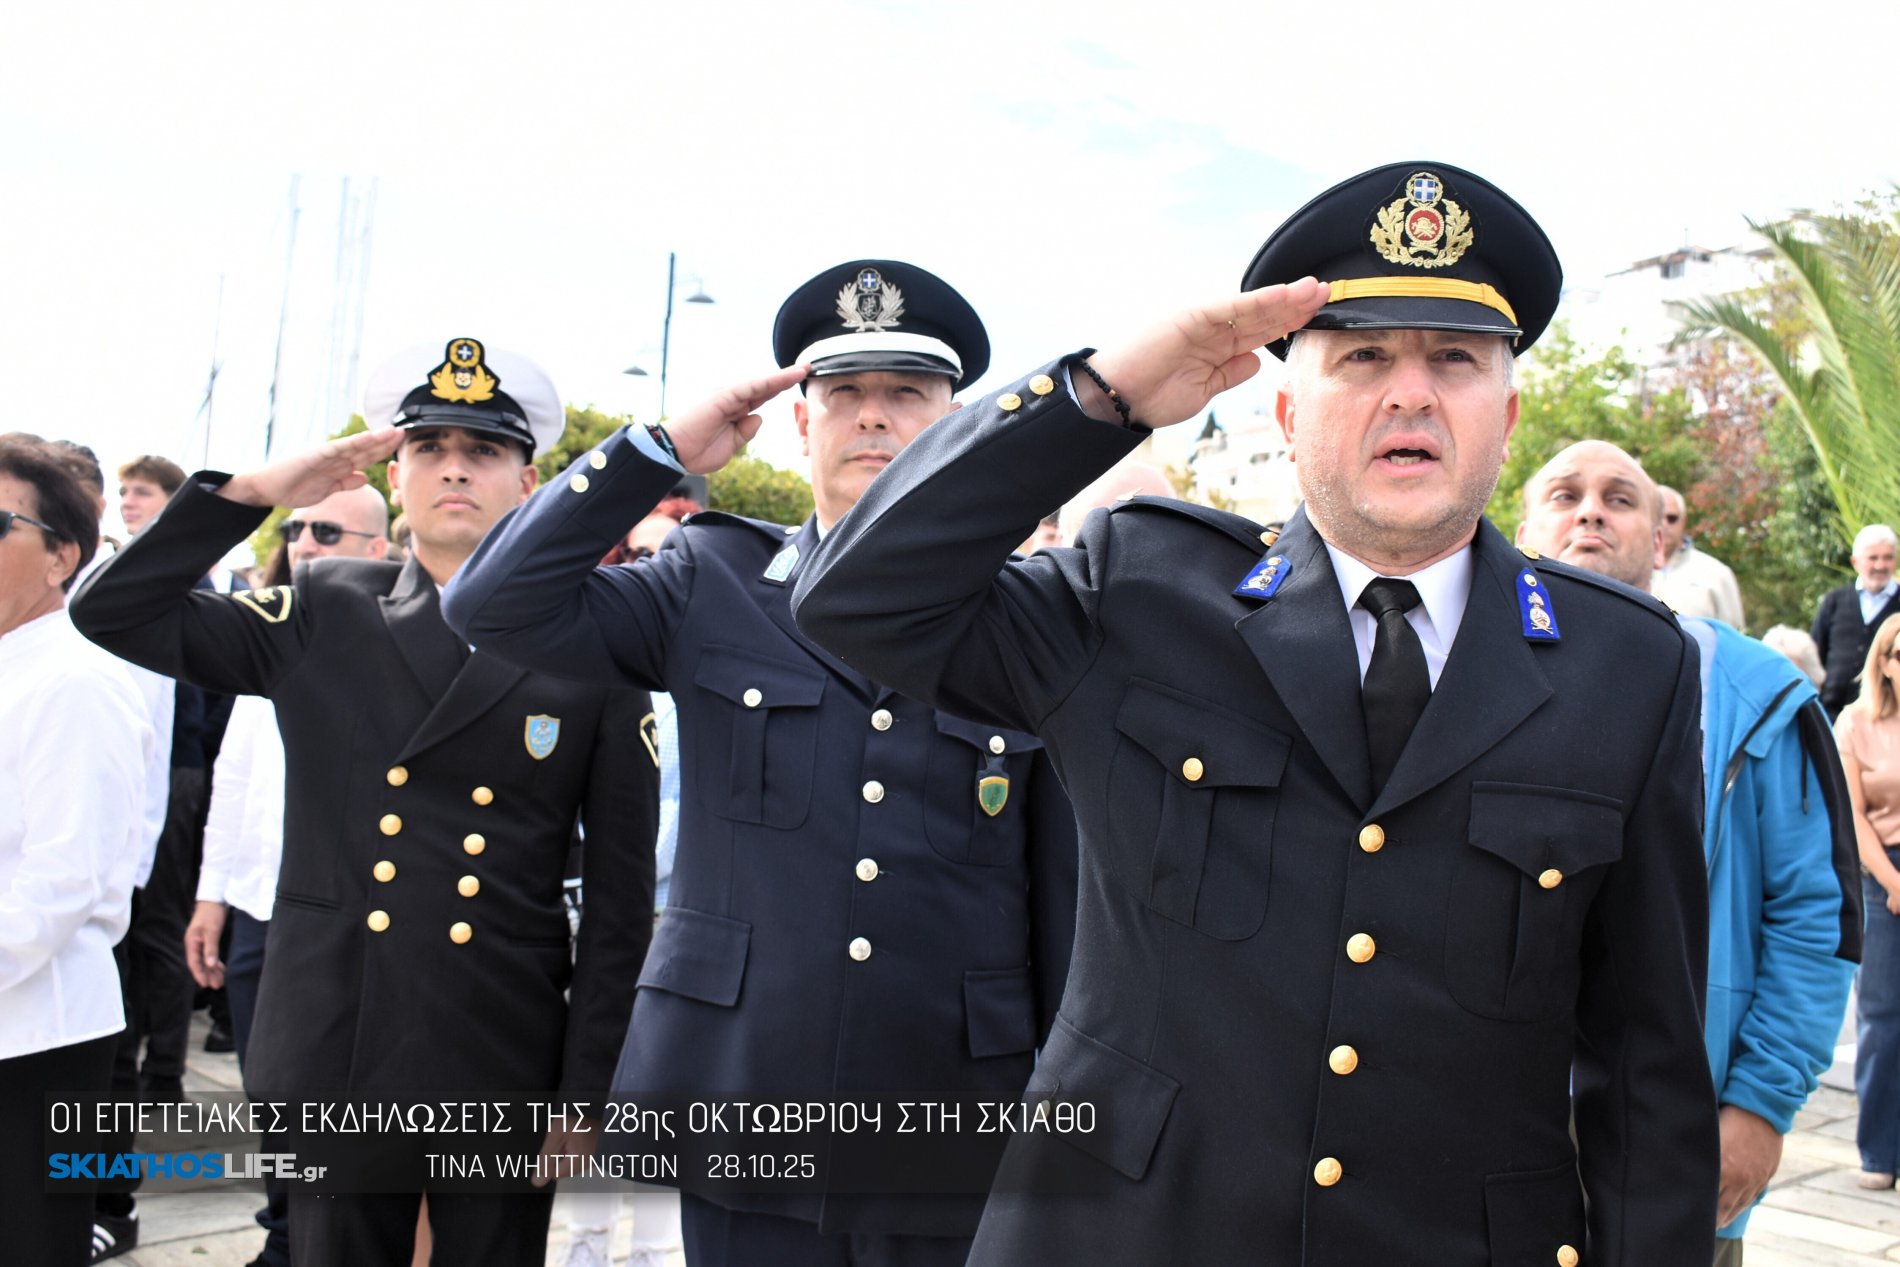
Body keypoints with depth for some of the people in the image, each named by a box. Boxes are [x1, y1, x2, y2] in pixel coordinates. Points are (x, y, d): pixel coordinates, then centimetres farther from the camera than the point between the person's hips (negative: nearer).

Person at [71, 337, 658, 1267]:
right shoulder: (323, 618, 3)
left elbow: (621, 894, -3)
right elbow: (111, 611, 0)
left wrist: (588, 1089, -4)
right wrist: (252, 491, -7)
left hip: (505, 1074, -1)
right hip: (332, 1060, 2)